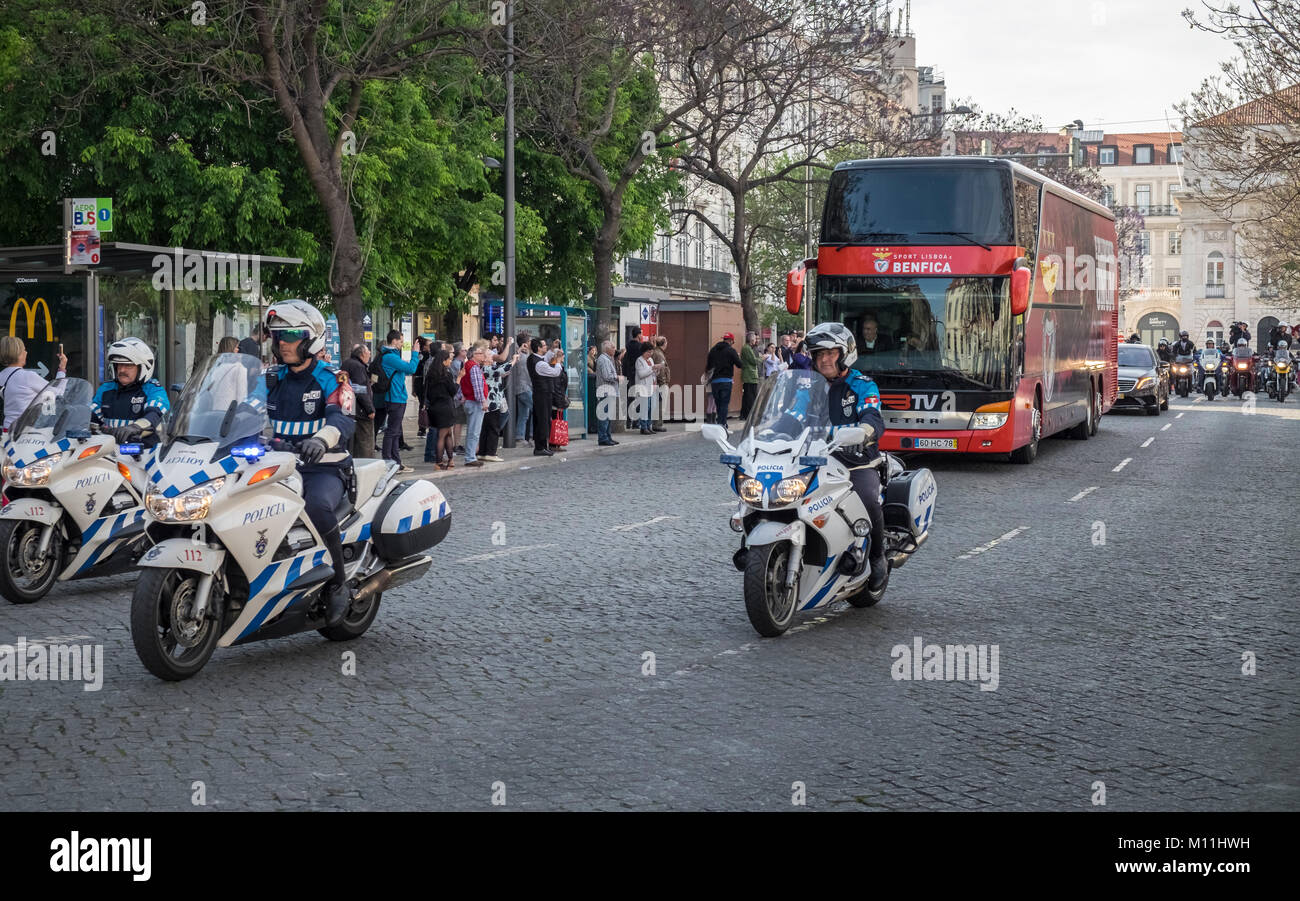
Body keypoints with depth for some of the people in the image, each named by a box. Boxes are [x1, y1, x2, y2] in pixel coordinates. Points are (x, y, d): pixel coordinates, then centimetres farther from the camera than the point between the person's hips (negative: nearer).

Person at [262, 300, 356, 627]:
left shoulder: (332, 381, -2)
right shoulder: (271, 379, 15)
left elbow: (342, 419, -20)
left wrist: (322, 438, -44)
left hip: (323, 468, -5)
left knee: (318, 506, -37)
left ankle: (338, 583, -22)